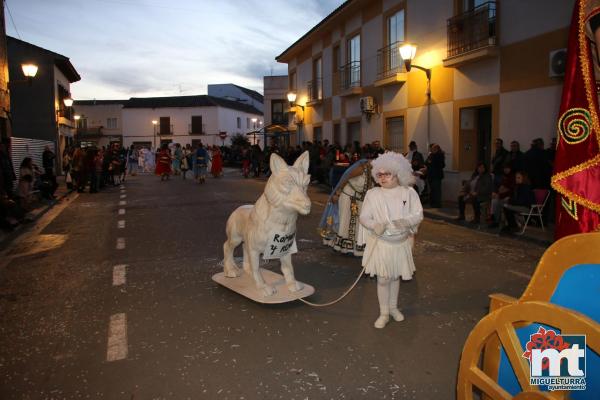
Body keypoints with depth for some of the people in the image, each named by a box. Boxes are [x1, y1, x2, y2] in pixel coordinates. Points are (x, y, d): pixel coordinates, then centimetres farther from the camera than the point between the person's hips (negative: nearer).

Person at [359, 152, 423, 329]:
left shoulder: (409, 192, -6)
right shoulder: (373, 194, -9)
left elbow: (418, 214, -7)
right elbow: (364, 217, -7)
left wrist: (405, 221, -27)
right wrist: (375, 225, -27)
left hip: (402, 242, 2)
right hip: (381, 243, -1)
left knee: (395, 276, 17)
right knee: (383, 279, 3)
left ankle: (393, 307, 38)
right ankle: (384, 313, 20)